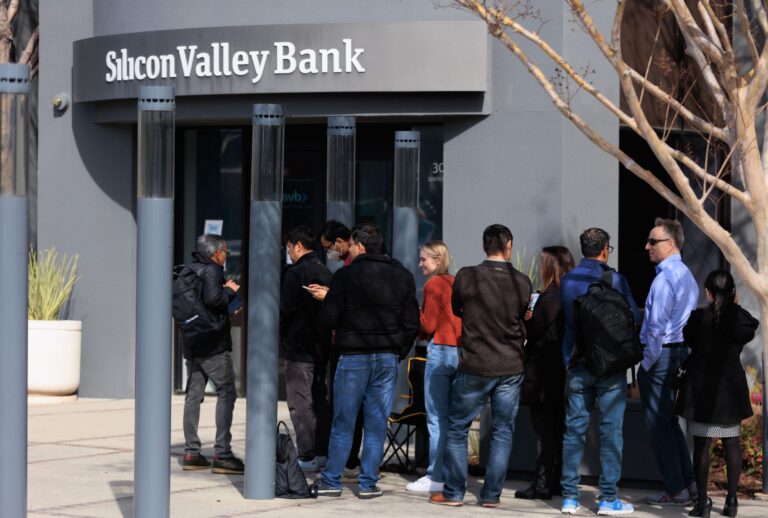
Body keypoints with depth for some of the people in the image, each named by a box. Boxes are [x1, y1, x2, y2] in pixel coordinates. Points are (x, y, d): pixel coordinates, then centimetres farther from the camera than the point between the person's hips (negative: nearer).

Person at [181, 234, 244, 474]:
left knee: (193, 395, 10)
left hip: (191, 344, 8)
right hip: (214, 346, -8)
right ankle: (222, 454, -7)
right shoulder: (212, 271, -13)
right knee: (226, 393, -2)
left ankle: (191, 453, 12)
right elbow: (212, 298, -28)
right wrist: (230, 292, -9)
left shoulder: (188, 270, 11)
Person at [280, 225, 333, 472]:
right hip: (321, 347, 8)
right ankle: (323, 452, 15)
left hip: (299, 348, -8)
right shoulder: (325, 272, 12)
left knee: (300, 401, -5)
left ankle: (307, 456, -8)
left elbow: (285, 309, -17)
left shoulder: (296, 273, -14)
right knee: (319, 400, 13)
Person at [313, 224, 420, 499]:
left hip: (353, 356, -3)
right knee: (376, 424, 6)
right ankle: (368, 483, 6)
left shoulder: (345, 275, -7)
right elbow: (412, 321, 5)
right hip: (387, 358, 3)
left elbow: (328, 319, -8)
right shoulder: (403, 276, 5)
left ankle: (331, 481, 10)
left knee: (343, 424, 5)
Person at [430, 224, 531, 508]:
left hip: (474, 367, -2)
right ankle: (491, 494, 10)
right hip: (511, 368, 2)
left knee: (457, 428, 10)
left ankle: (453, 492, 11)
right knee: (502, 431, 10)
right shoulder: (522, 282, -5)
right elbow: (522, 316, 8)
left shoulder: (466, 277, -10)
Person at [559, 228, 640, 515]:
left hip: (577, 365, 3)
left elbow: (565, 322, 9)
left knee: (574, 429, 6)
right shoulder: (615, 280, -8)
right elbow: (634, 319, -3)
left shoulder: (567, 281, 3)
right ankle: (608, 498, 2)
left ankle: (569, 497, 6)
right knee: (611, 431, 2)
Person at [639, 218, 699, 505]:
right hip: (681, 352, 10)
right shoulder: (687, 275, 13)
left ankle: (675, 490, 0)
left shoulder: (665, 279, -17)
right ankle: (688, 482, 19)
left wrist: (646, 365, -13)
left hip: (660, 354, -10)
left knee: (658, 424, -2)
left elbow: (657, 327, -20)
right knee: (670, 420, 18)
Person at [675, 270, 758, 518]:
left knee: (701, 444, 1)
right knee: (732, 443, 10)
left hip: (701, 388, -2)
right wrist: (734, 305, 12)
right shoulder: (741, 318, -4)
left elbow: (689, 341, 4)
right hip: (731, 386, 2)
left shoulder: (698, 318, -9)